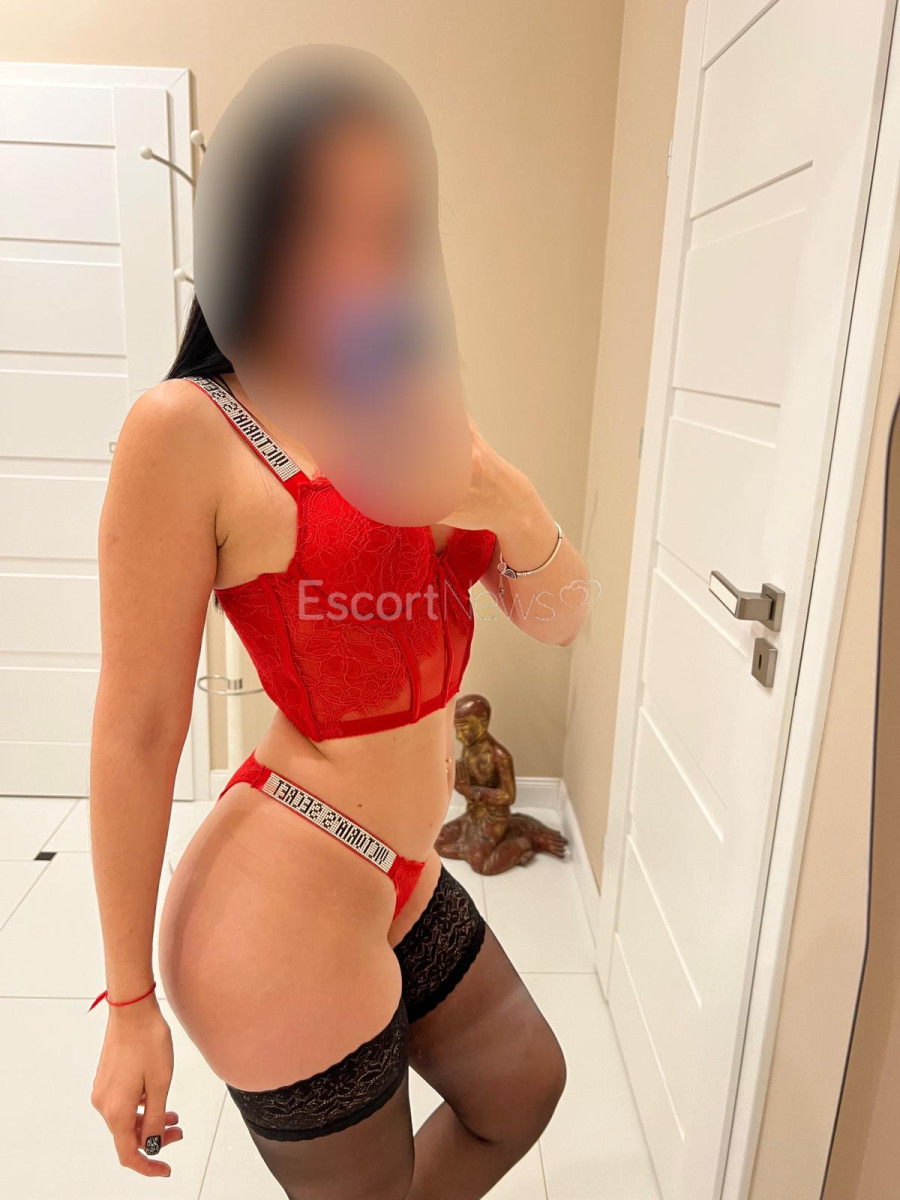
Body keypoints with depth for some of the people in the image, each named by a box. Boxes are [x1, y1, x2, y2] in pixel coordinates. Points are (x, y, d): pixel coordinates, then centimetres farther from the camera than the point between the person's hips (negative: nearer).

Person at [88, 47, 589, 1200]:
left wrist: (513, 506, -19)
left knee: (523, 1092, 29)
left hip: (405, 885, 8)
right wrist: (130, 1004, -8)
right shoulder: (189, 428, -17)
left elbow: (557, 622, 2)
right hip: (286, 922, -7)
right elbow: (137, 728, -15)